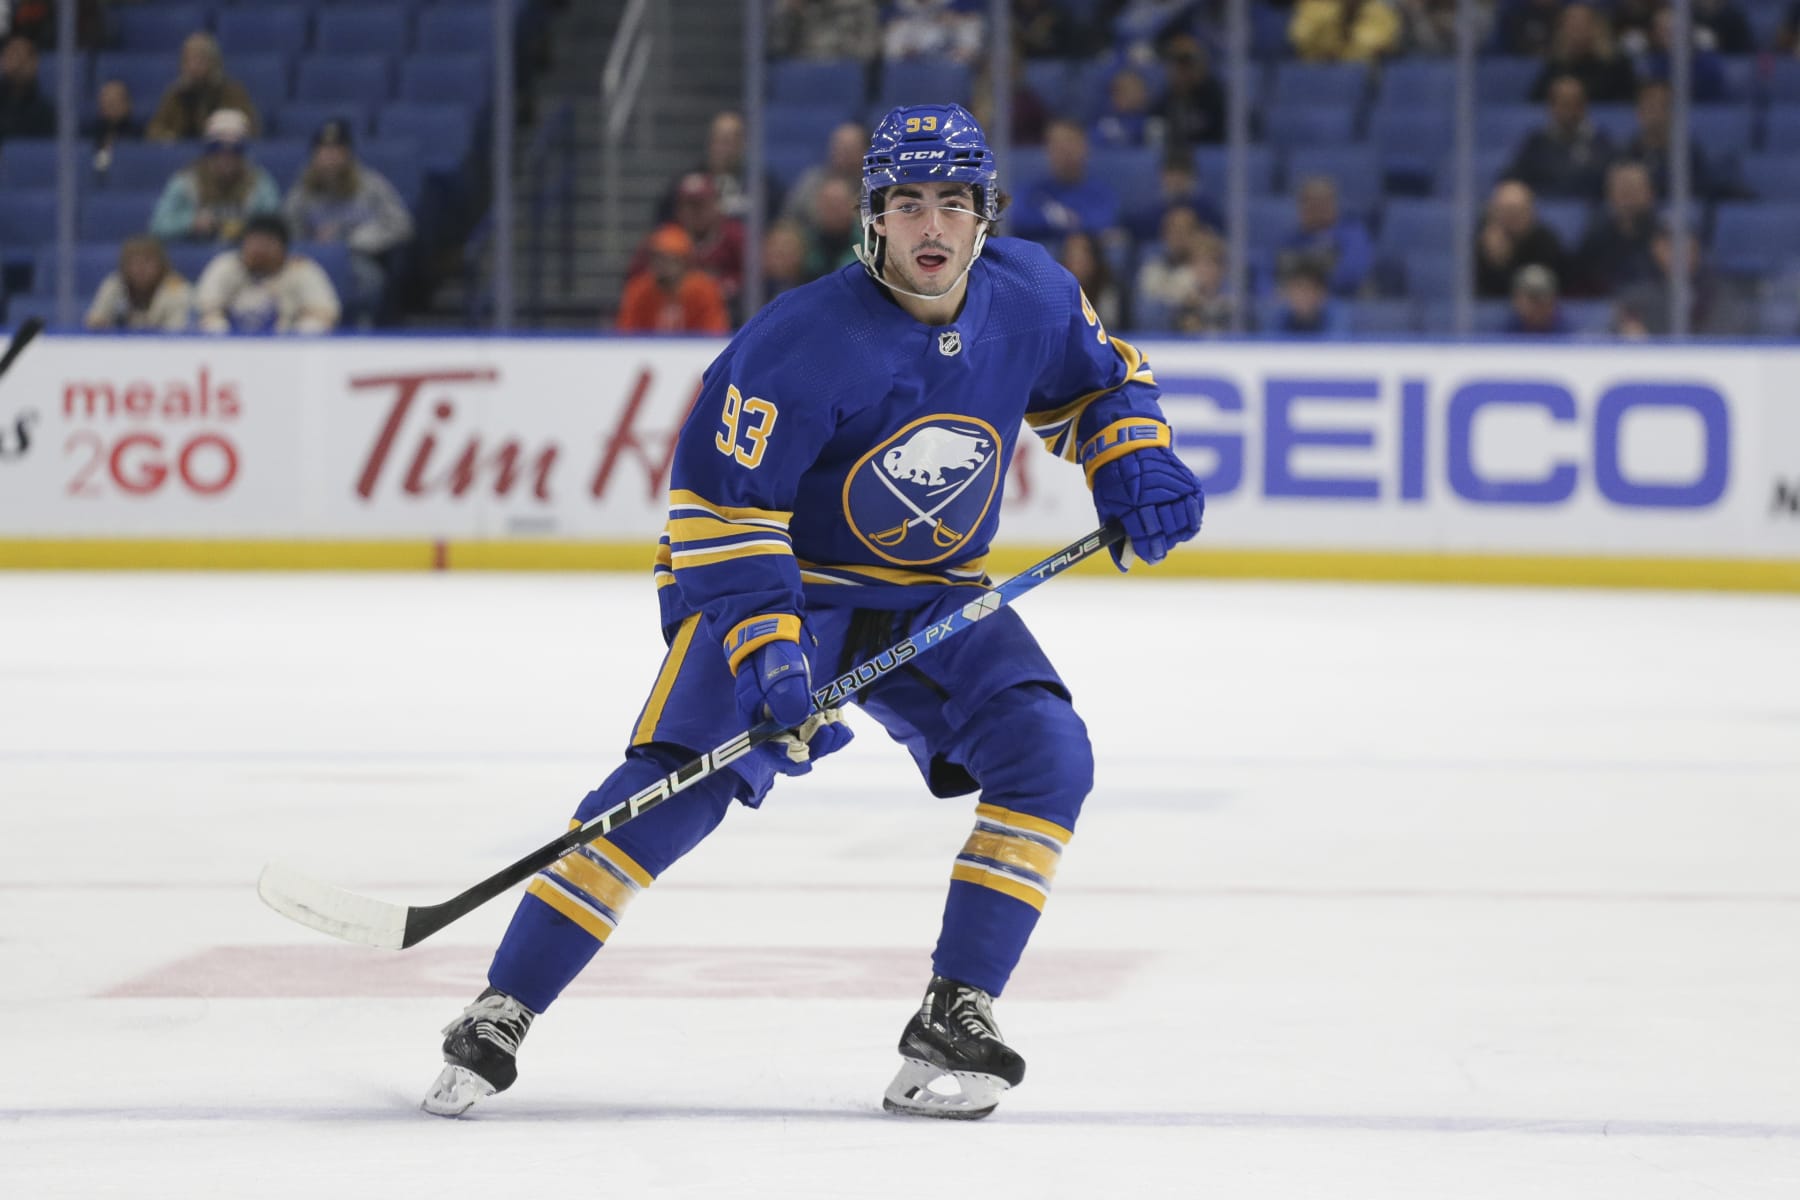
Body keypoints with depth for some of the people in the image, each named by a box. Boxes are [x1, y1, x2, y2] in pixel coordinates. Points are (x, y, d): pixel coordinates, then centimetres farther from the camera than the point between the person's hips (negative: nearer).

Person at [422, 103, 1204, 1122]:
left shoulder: (1031, 297, -8)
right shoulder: (806, 342, -25)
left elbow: (1097, 380, 14)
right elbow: (720, 502, -23)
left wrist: (1135, 465, -5)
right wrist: (767, 645, -32)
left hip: (936, 597, 5)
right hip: (786, 580, -5)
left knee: (1047, 754, -17)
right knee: (686, 777, -23)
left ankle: (956, 1021, -9)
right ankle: (499, 1018, -18)